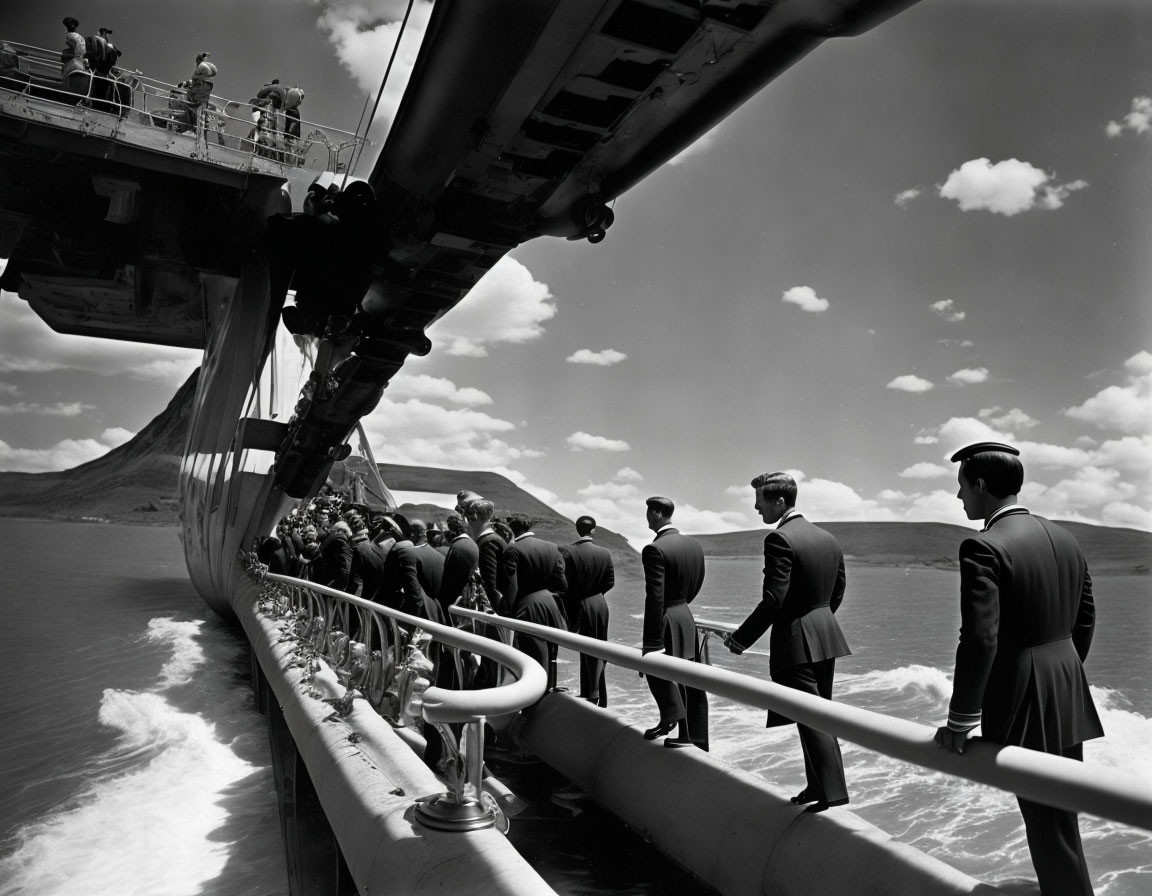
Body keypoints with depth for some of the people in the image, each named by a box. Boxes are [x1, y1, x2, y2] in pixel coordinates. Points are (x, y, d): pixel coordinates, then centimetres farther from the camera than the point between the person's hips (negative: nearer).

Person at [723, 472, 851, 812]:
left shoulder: (779, 539, -19)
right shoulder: (828, 539, 8)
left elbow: (773, 600, -23)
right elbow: (837, 592, 15)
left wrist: (741, 639, -14)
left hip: (796, 642, -9)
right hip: (826, 637, 9)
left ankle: (832, 793, 4)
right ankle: (819, 785, 28)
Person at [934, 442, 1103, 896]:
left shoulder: (983, 547, -22)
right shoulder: (1064, 539, 5)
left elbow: (980, 640, -25)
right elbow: (1085, 617, 13)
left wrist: (960, 720, -16)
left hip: (1024, 703, -8)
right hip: (1069, 697, 9)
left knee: (1050, 825, 7)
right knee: (1061, 811, 24)